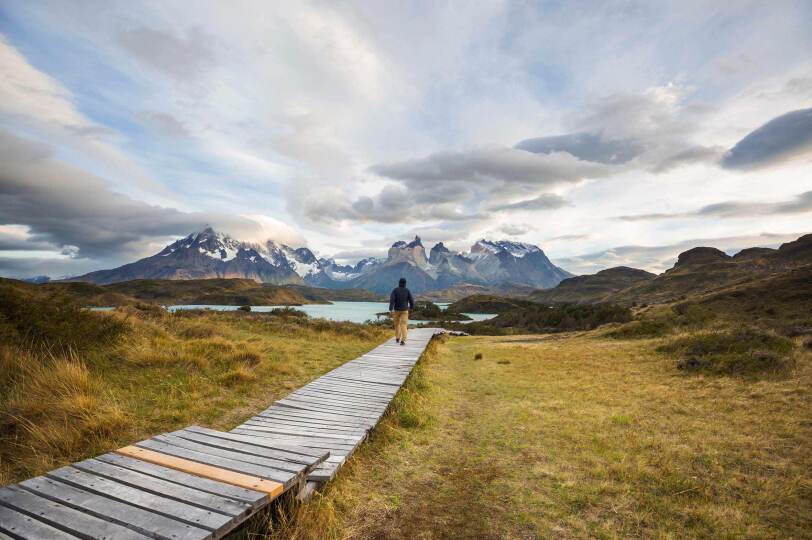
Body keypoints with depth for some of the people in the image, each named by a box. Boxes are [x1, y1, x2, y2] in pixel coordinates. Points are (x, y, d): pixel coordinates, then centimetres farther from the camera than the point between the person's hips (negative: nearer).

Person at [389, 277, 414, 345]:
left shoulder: (395, 290, -7)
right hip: (404, 310, -1)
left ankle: (397, 338, 31)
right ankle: (403, 340, -19)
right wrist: (411, 307, 16)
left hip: (396, 310, 1)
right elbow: (411, 300, -4)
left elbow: (392, 300, -19)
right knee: (404, 325, -4)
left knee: (397, 323, 22)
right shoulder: (407, 291, -5)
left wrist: (390, 309, -23)